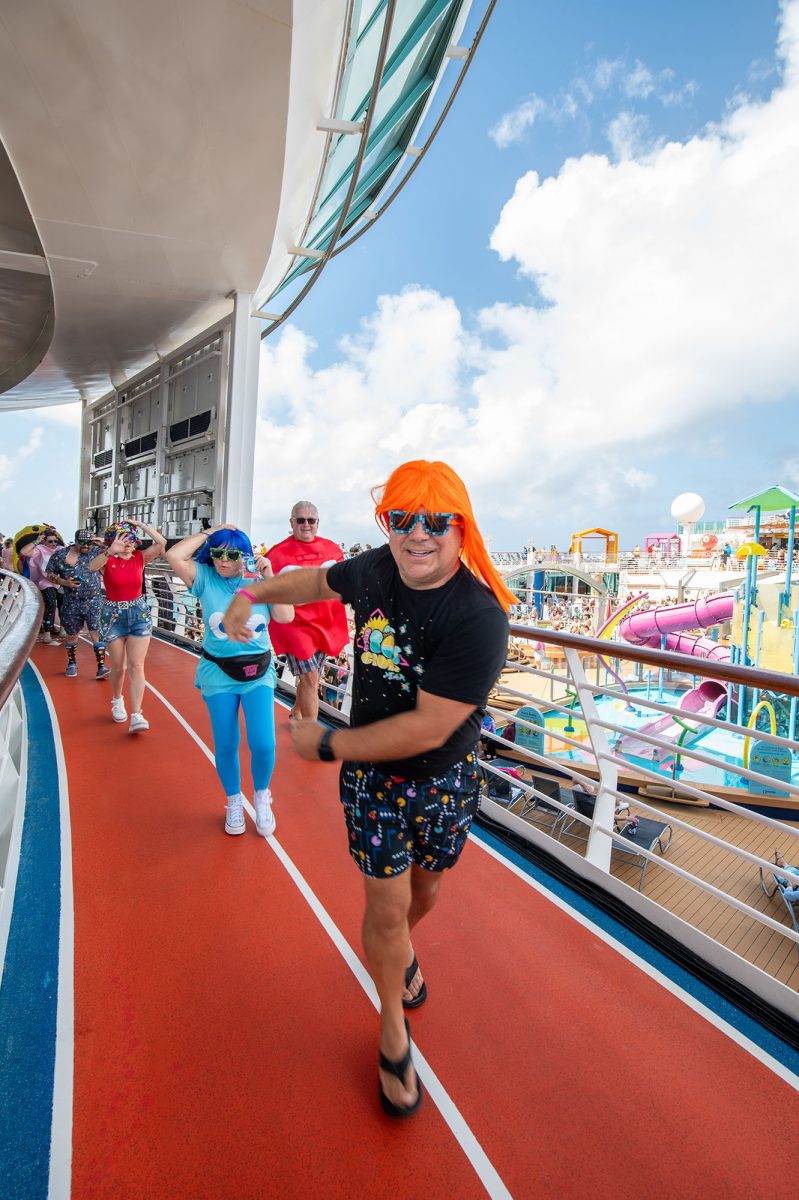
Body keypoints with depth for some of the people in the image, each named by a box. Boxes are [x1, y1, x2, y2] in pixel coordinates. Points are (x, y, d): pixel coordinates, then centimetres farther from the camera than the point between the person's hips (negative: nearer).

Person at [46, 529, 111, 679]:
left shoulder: (95, 552, -2)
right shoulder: (60, 554, -1)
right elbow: (50, 574, 5)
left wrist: (103, 544, -16)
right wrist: (65, 582, -11)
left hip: (94, 601, -1)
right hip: (72, 603, 1)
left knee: (96, 633, -9)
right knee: (72, 634, 14)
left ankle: (101, 668, -7)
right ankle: (72, 663, 35)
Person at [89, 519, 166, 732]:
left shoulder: (140, 557, -2)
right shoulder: (107, 559, -7)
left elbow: (161, 542, -17)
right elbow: (92, 567, -30)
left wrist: (140, 524, -10)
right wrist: (111, 551, -46)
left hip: (139, 613, 0)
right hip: (113, 616, 0)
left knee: (136, 665, -6)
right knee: (118, 666, 9)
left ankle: (136, 715, -8)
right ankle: (117, 701, 38)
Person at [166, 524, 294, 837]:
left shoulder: (258, 580, -1)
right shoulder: (205, 579, -2)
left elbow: (285, 616, -10)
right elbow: (174, 556, -17)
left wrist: (269, 577, -14)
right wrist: (208, 533, -9)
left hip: (258, 673, 0)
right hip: (218, 673, 0)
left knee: (263, 744, -9)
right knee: (225, 746, 7)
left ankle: (261, 796, 21)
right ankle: (234, 802, 33)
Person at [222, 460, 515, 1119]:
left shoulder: (478, 618, -30)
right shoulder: (376, 569, -14)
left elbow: (426, 729, -30)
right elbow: (320, 580, 11)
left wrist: (328, 743, -21)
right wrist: (253, 594, 19)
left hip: (445, 776, -1)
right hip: (372, 775, 1)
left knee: (425, 882, 24)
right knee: (386, 905, 6)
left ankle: (404, 948, 60)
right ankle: (393, 1028, 35)